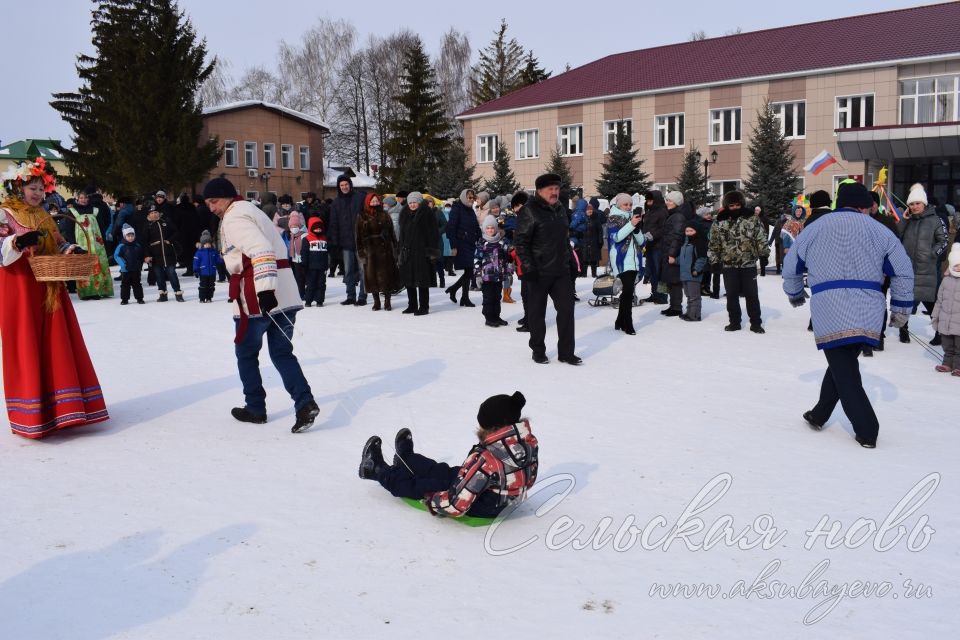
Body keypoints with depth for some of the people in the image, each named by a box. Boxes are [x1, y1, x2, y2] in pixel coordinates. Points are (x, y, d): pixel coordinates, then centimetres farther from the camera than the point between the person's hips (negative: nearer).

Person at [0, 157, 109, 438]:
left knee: (56, 346, 7)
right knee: (25, 349, -3)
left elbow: (57, 245, 19)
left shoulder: (44, 217, 16)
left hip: (48, 289, 6)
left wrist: (71, 249, -2)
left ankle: (58, 406, 16)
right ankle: (31, 415, 3)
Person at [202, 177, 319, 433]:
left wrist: (265, 288, -31)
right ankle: (305, 403, -6)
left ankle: (255, 408, 21)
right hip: (285, 294, 8)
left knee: (246, 354, 11)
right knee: (282, 353, 10)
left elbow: (261, 251, -23)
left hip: (256, 297, -8)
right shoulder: (251, 211, 22)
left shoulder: (234, 217, -8)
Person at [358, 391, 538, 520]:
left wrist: (432, 502, -11)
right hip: (502, 498, 7)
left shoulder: (486, 460, -38)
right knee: (444, 472, 27)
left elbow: (456, 504, -32)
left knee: (418, 485, 13)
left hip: (479, 508, -7)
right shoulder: (530, 441, -14)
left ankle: (377, 470, 39)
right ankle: (406, 459, 55)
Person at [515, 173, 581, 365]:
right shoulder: (529, 211, -10)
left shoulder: (560, 210, 13)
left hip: (561, 271, 6)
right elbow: (520, 241, -14)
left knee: (566, 308, 3)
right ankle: (538, 351, 20)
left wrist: (569, 261, 20)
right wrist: (528, 267, -19)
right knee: (537, 312, 5)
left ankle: (566, 352, 11)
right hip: (538, 272, -6)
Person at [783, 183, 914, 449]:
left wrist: (795, 293, 39)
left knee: (842, 368, 4)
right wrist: (901, 308, 20)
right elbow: (903, 271, 11)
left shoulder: (814, 229, 13)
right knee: (844, 361, 18)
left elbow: (790, 266, 21)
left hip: (828, 310, -1)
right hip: (868, 313, 2)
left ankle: (867, 431, 1)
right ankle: (819, 415, 25)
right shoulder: (878, 230, 11)